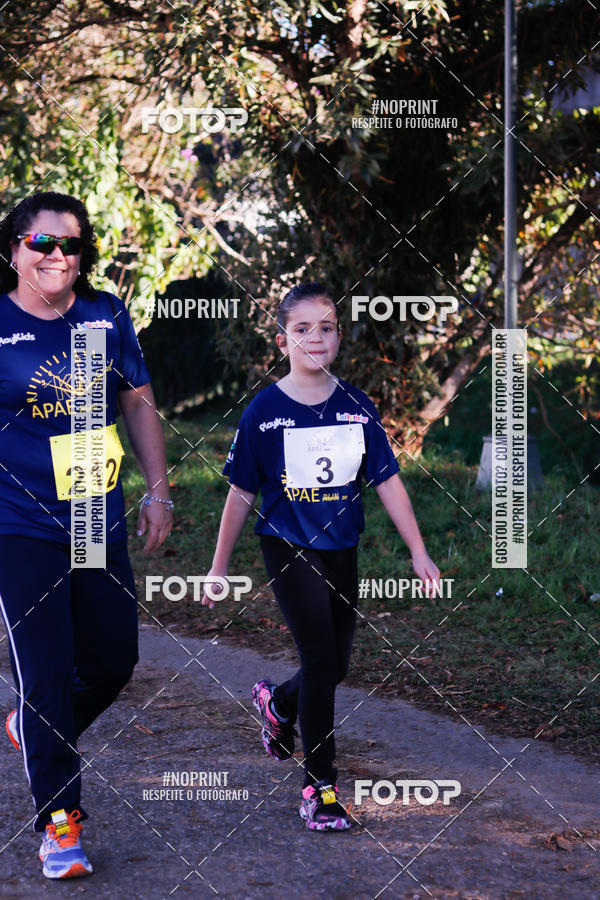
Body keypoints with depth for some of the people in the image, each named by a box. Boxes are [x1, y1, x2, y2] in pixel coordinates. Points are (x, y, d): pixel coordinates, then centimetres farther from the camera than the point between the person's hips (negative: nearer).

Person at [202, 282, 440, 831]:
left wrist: (419, 552, 2)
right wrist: (219, 567, 3)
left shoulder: (357, 407, -1)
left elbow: (387, 481, 4)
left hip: (341, 550, 4)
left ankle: (278, 703, 45)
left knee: (336, 666, 10)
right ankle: (319, 787, -5)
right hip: (288, 548, -4)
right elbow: (242, 493, -1)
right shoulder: (265, 411, -8)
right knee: (320, 656, -14)